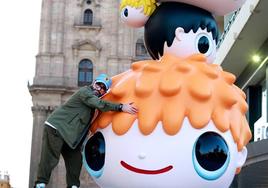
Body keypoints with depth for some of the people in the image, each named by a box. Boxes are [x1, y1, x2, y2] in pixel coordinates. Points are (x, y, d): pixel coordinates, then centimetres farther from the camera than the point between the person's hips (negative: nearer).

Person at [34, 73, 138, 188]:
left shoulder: (94, 97, 17)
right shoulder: (85, 92, -13)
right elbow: (99, 104, -27)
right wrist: (121, 107, -32)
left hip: (68, 134, 10)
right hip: (55, 128, -10)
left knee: (75, 159, 3)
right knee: (50, 159, -12)